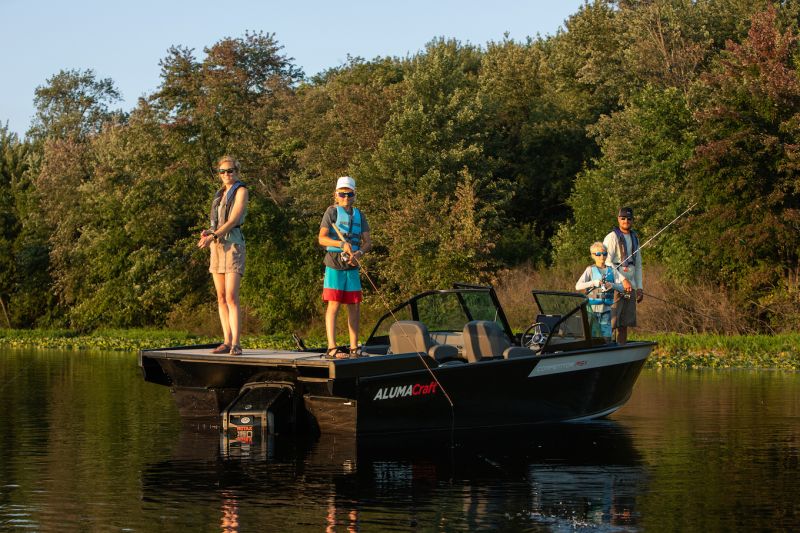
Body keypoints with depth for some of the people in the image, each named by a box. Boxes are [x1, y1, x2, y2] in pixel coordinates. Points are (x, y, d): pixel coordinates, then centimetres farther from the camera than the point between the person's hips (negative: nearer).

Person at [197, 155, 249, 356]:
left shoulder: (241, 191, -5)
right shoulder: (220, 194, 17)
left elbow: (233, 220, -15)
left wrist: (213, 236, -22)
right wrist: (208, 232, 0)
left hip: (233, 245, -8)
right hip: (217, 247, 8)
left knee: (231, 297, -16)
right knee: (221, 298, 4)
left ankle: (235, 344, -20)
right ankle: (227, 342, 5)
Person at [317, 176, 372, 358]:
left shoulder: (359, 215, 12)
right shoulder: (332, 212, -1)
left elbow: (368, 242, 7)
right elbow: (322, 238, -11)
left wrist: (359, 253, -14)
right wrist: (342, 244, -25)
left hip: (352, 267, 5)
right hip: (334, 265, -5)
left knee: (354, 307, 6)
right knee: (334, 305, -9)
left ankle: (354, 348, 12)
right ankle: (332, 348, -12)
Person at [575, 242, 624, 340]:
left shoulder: (611, 271, 9)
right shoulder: (590, 270, 2)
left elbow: (622, 287, 3)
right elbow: (578, 286, -8)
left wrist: (612, 285, -17)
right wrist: (593, 283, -19)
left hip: (606, 309, 2)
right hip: (592, 308, -2)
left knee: (606, 335, 3)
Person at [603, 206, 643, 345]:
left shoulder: (634, 238, 17)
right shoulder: (612, 237, -6)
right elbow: (607, 262, -15)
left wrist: (639, 287, 15)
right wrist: (623, 280, -22)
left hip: (630, 287, 7)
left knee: (625, 323, 8)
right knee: (610, 323, -11)